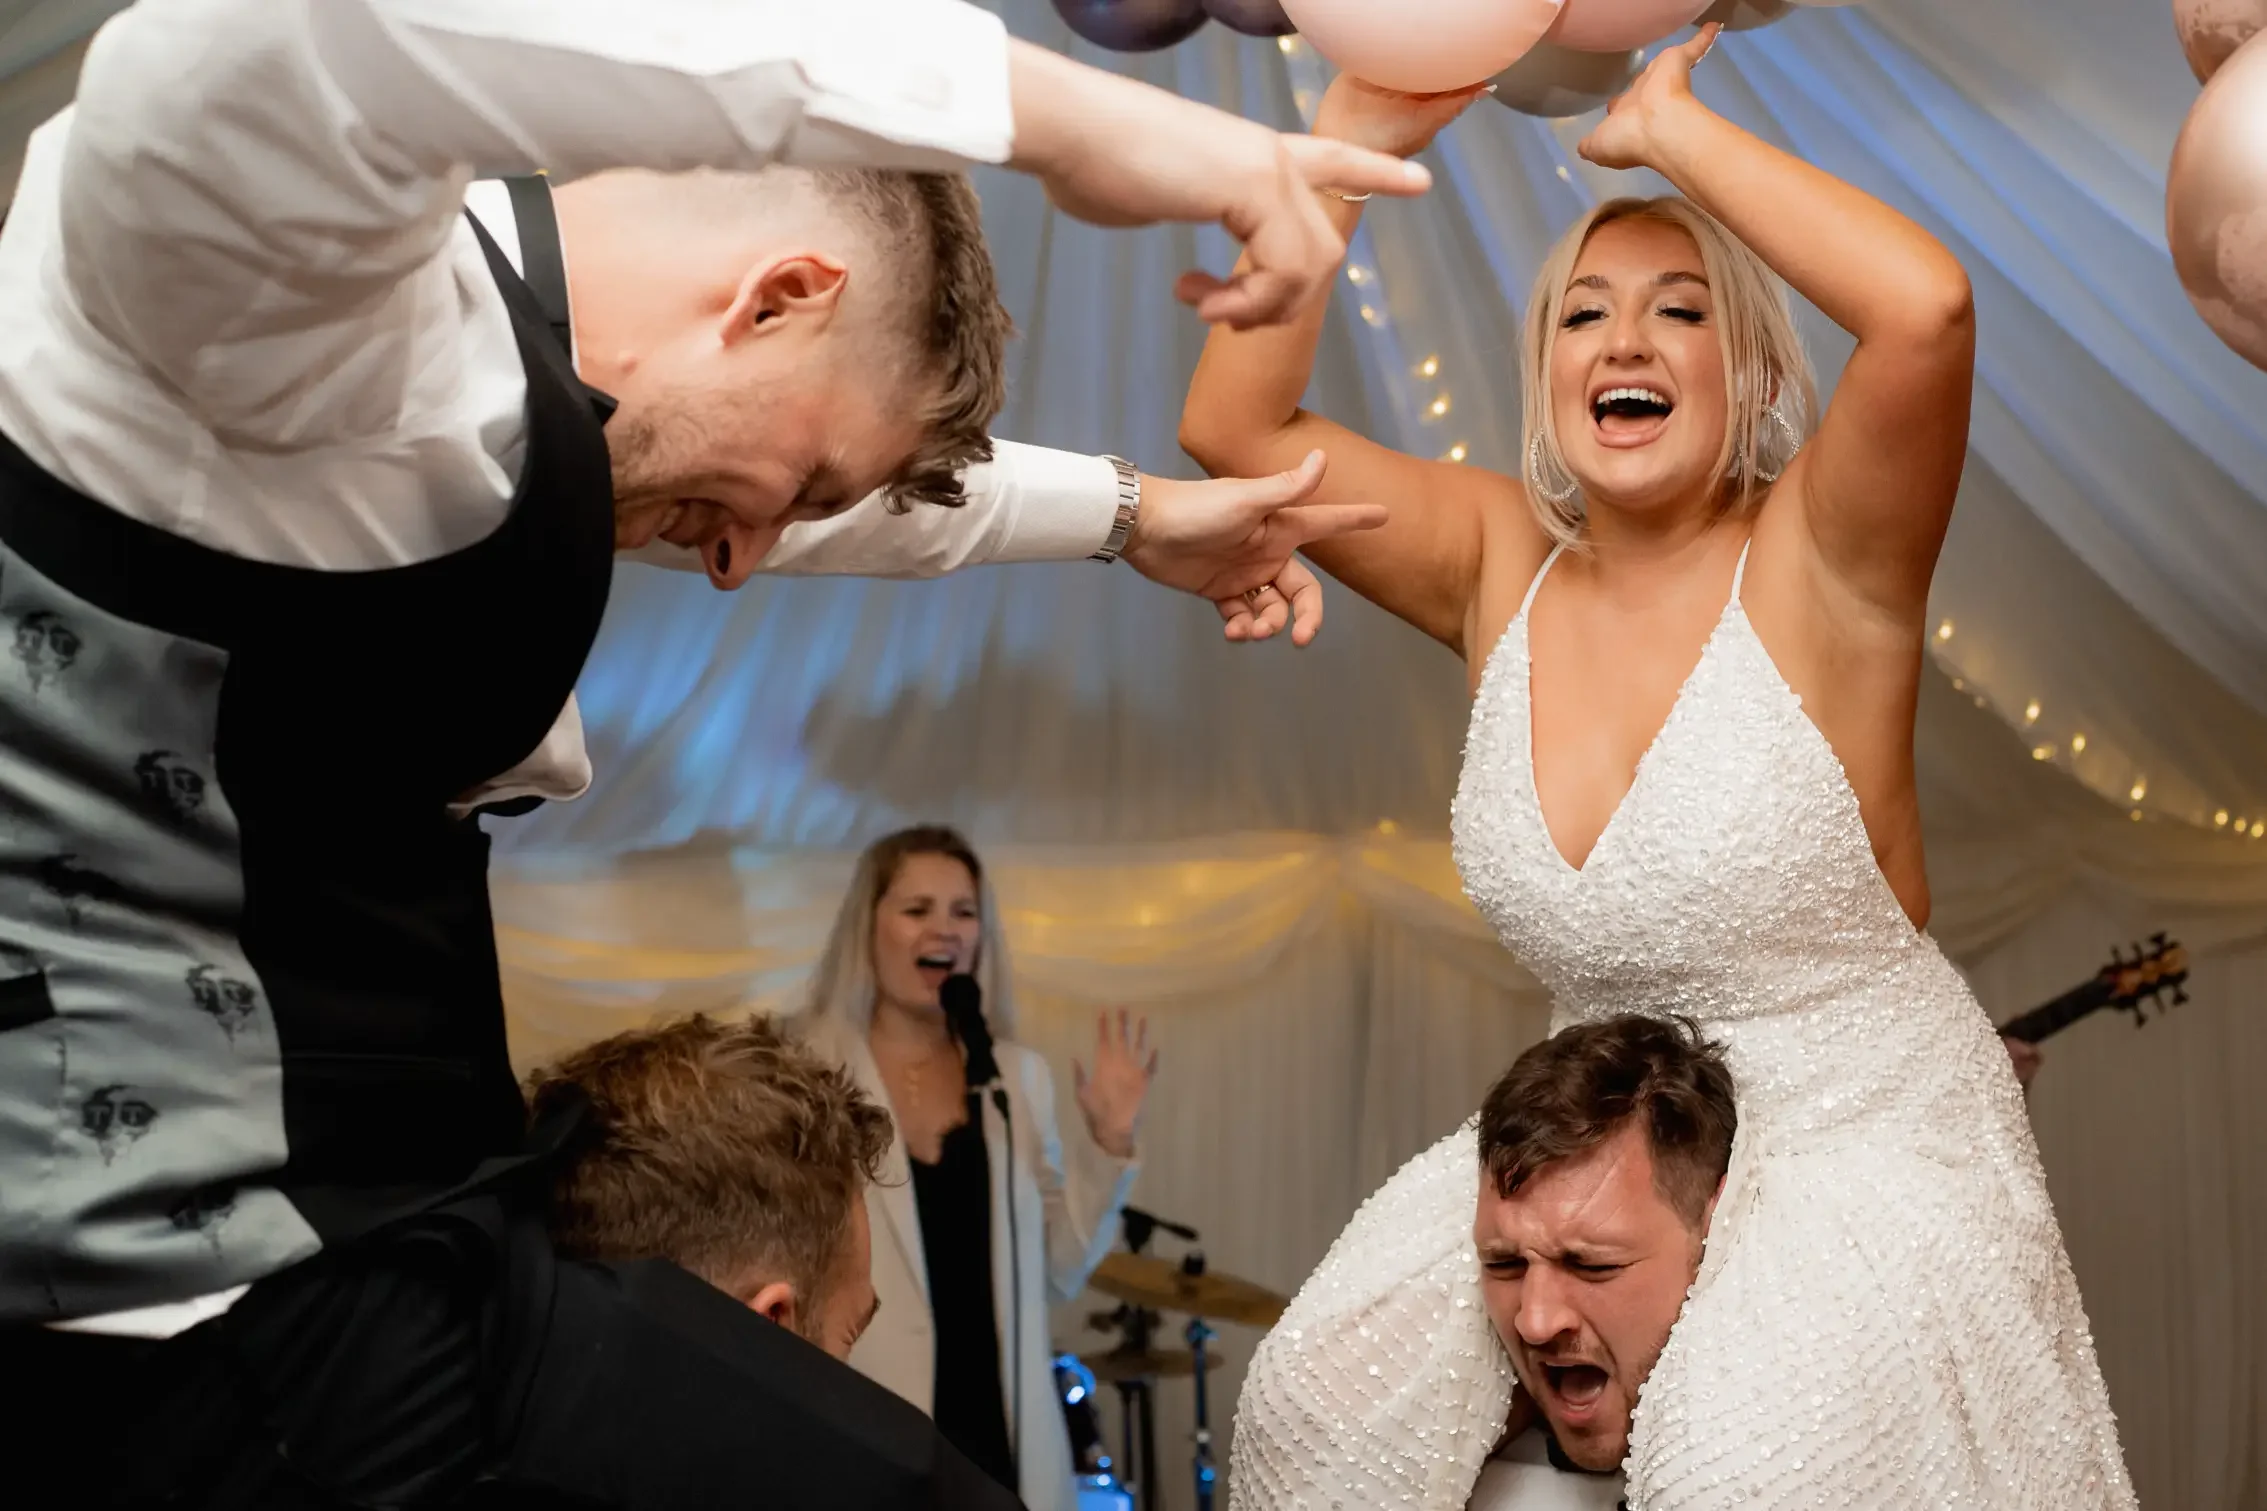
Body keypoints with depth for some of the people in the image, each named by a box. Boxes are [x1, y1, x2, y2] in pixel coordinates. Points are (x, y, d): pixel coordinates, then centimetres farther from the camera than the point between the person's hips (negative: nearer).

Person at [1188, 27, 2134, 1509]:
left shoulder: (1814, 559, -13)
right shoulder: (1503, 565, 0)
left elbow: (1926, 305, -33)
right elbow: (1234, 425, -5)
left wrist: (1667, 127, -20)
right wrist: (1353, 138, -10)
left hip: (1862, 1127, -4)